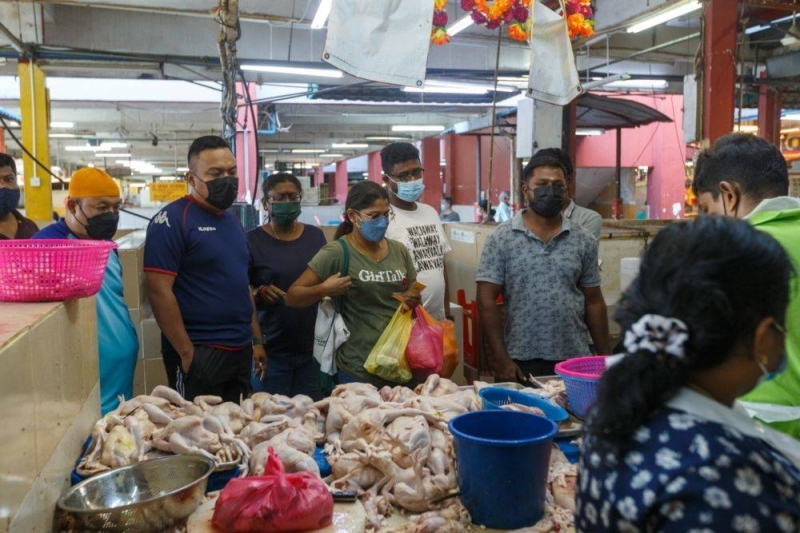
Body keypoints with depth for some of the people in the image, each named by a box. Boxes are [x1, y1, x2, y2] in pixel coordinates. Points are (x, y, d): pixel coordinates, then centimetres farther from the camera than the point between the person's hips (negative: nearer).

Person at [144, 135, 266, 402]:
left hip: (240, 351, 8)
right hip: (198, 353, -7)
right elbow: (159, 291, -17)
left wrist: (257, 340, 15)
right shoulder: (172, 220, -12)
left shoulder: (233, 221, 13)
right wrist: (186, 352, -17)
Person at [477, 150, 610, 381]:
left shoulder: (583, 240, 5)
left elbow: (593, 302, 9)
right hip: (520, 362, -2)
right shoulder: (501, 239, -5)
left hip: (575, 360, 3)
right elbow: (487, 300, -7)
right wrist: (501, 358, -12)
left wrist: (605, 357, 6)